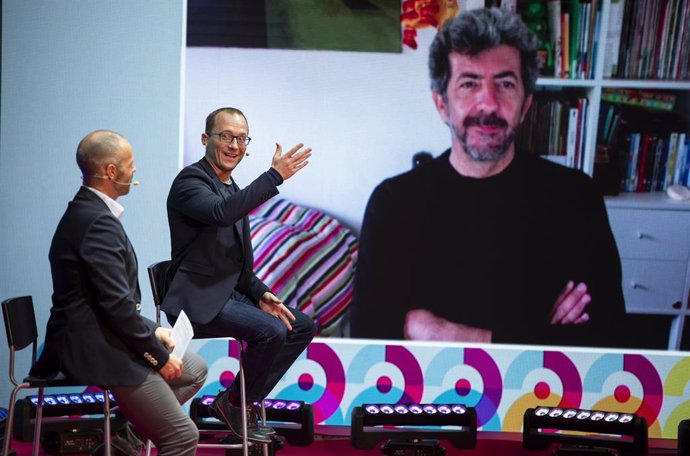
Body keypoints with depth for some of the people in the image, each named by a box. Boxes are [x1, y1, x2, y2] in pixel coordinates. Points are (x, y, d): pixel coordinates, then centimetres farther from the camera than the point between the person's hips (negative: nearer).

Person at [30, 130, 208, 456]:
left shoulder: (85, 211, 11)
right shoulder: (98, 222, -21)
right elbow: (117, 305, -23)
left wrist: (151, 330, 10)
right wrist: (159, 356, -13)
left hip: (96, 339, 10)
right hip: (96, 352, -10)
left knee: (195, 370, 21)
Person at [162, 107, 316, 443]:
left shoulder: (233, 190, 16)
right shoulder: (191, 181, -11)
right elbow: (220, 213, -35)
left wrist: (261, 294, 3)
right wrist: (275, 176, -35)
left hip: (231, 293, 10)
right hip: (198, 301, -9)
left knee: (303, 326, 6)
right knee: (271, 330, -26)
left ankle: (244, 400, 9)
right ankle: (233, 403, -3)